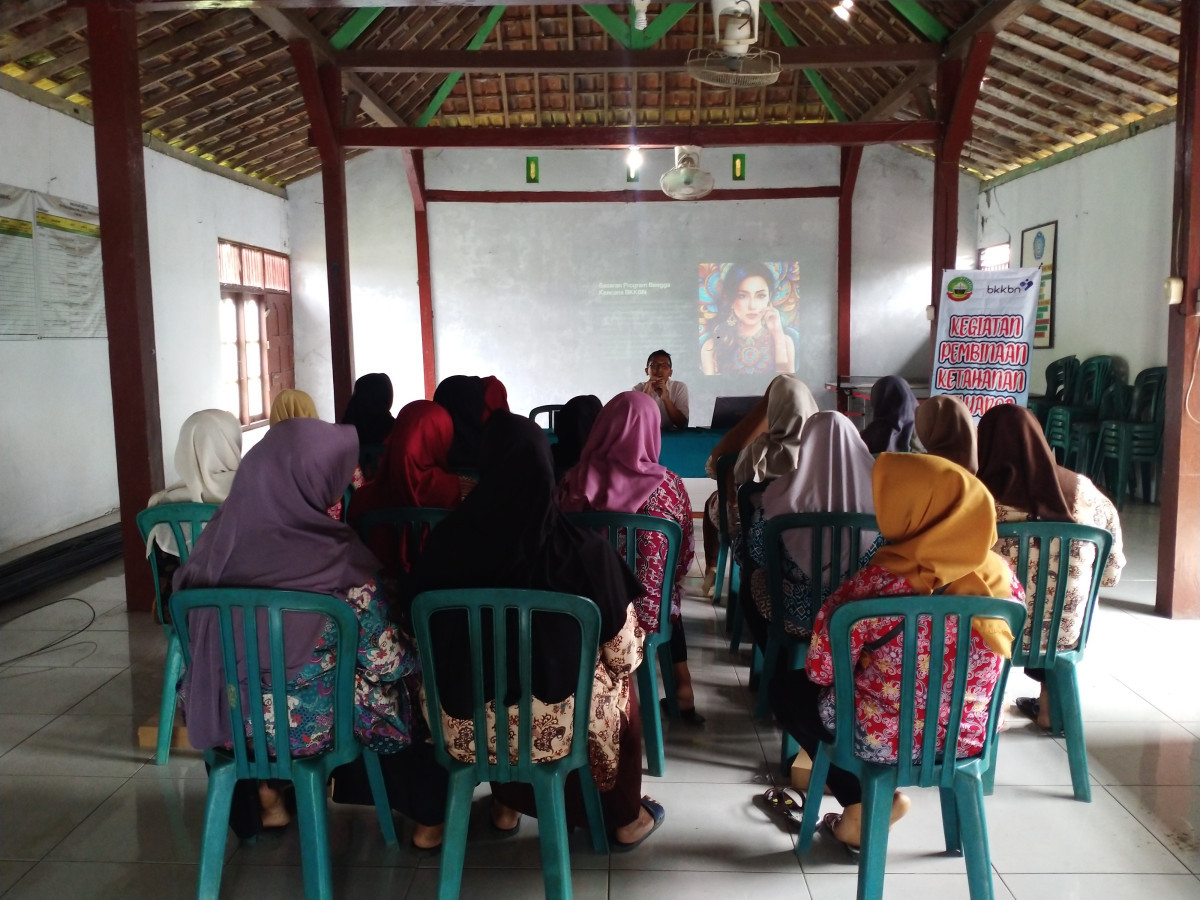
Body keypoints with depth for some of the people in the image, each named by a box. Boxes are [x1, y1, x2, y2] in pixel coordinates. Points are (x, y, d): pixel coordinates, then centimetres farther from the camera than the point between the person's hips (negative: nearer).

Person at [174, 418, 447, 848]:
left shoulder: (218, 537, -11)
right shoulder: (337, 559, -24)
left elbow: (193, 629, 4)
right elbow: (387, 664, -18)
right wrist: (409, 658, 4)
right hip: (314, 721, -4)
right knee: (411, 680, 23)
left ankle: (266, 799, 42)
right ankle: (429, 819, 32)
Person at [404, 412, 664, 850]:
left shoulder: (446, 539, -14)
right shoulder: (582, 549, -20)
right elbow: (621, 651, -8)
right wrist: (626, 659, 16)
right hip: (556, 717, -2)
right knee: (618, 684, 30)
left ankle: (506, 806, 47)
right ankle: (625, 819, 43)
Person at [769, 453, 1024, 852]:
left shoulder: (882, 582, -25)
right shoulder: (1003, 577, -9)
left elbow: (820, 668, -17)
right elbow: (990, 659, 9)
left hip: (884, 738, -6)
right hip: (969, 738, 6)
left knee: (786, 687, 20)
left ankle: (864, 805, 15)